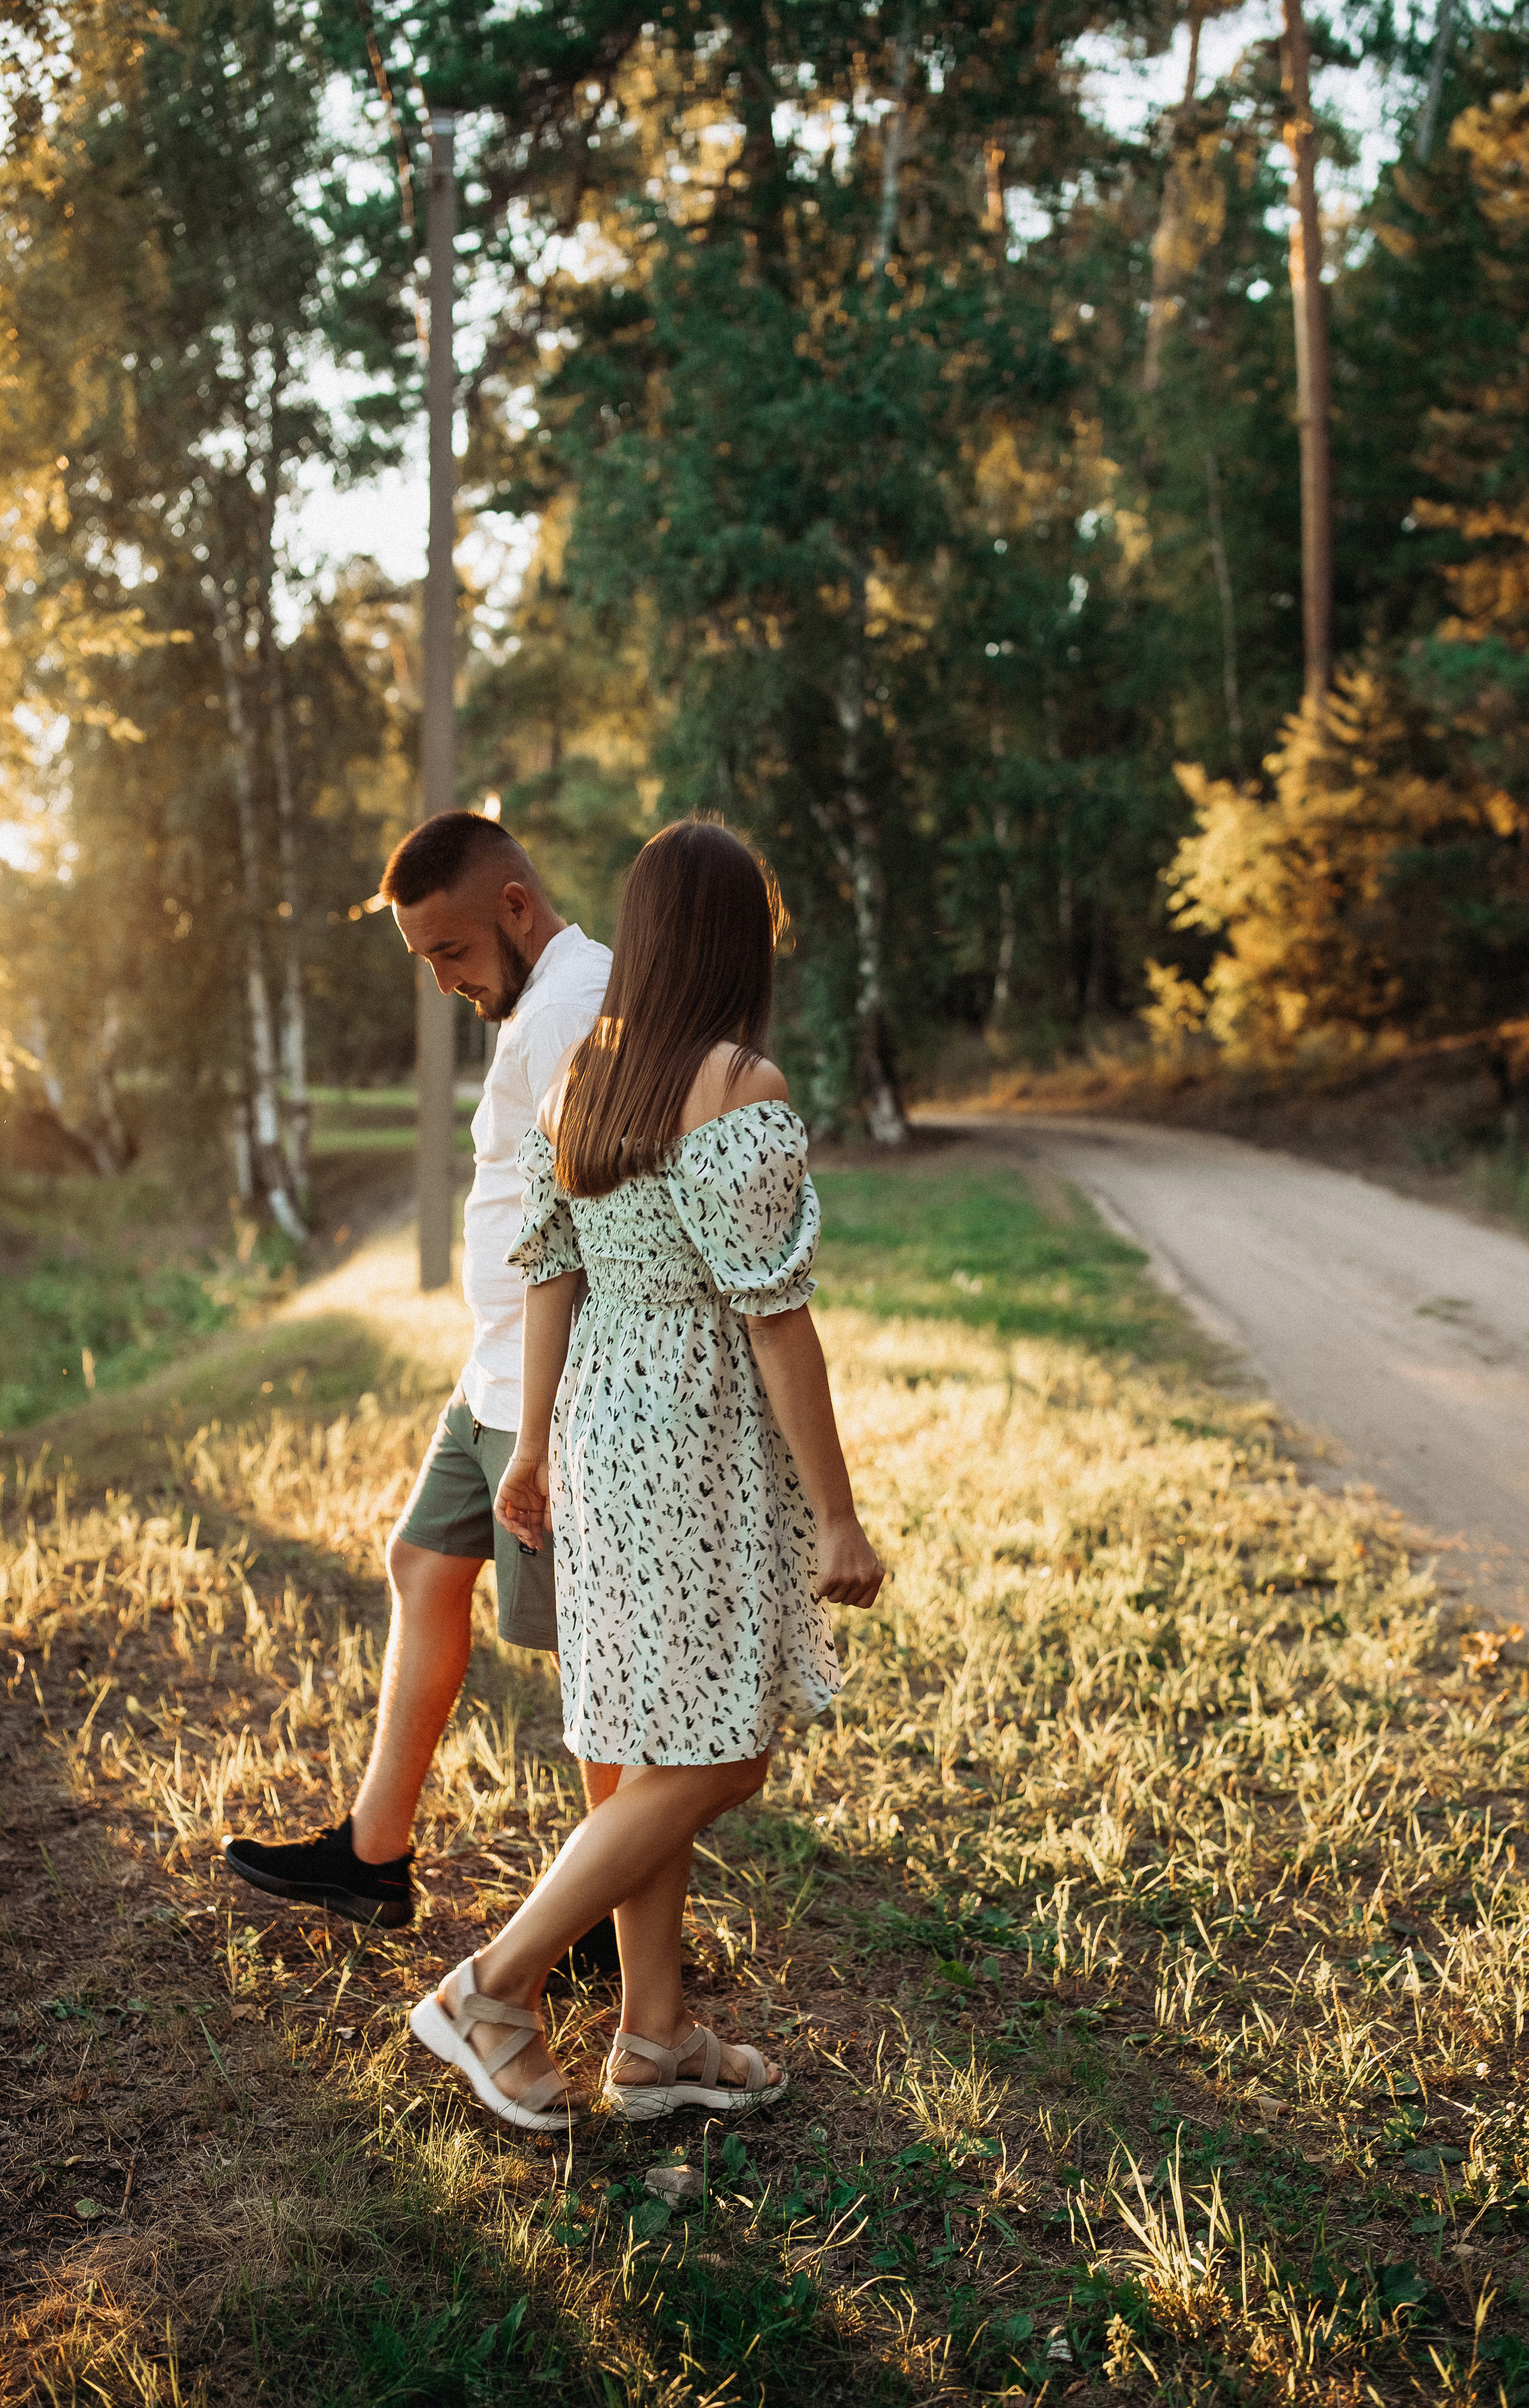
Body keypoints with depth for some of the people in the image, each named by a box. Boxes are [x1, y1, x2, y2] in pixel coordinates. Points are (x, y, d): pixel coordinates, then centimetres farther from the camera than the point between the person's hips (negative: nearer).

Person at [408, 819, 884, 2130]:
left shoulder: (581, 1075, 5)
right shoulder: (743, 1091, -18)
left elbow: (550, 1273, 9)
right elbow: (773, 1320, -19)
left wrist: (534, 1448, 18)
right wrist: (838, 1519, -13)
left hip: (601, 1424, 9)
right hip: (701, 1445, -8)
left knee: (656, 1749, 16)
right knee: (713, 1763, 5)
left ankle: (655, 2035, 27)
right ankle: (493, 1989, 13)